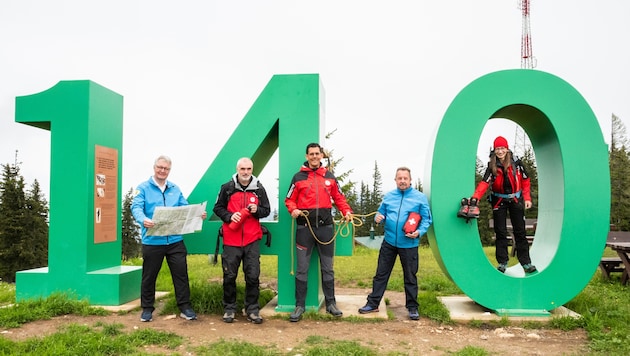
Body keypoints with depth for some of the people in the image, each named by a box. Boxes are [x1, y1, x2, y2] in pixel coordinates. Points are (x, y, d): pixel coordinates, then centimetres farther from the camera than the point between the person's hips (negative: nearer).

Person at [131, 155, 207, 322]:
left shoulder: (175, 189, 13)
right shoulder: (143, 188, 0)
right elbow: (136, 207, -13)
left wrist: (198, 214, -10)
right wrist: (143, 220, -35)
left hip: (175, 240, 3)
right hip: (152, 241, -3)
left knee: (181, 273, 4)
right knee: (149, 276, 10)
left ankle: (185, 307, 15)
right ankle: (147, 308, 25)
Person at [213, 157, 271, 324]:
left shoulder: (259, 189, 6)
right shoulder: (227, 188, 2)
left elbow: (267, 210, 12)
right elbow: (217, 208, 7)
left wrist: (257, 210, -10)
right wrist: (229, 216, -11)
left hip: (252, 240, 1)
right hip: (231, 240, -1)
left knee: (253, 276, 1)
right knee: (229, 276, 5)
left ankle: (252, 309, 14)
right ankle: (229, 308, 21)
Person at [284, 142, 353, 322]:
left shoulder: (330, 176, 9)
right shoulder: (298, 177, 3)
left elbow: (339, 198, 11)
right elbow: (289, 199, 4)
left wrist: (347, 211, -5)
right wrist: (293, 210, -16)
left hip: (325, 227, 2)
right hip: (305, 227, -2)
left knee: (328, 268, 11)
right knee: (302, 269, 3)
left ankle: (331, 303, 23)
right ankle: (300, 306, 13)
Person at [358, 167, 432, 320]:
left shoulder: (420, 197, -2)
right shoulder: (388, 196, 8)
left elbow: (427, 220, -1)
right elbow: (380, 213, 14)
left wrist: (419, 232, -18)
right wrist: (378, 218, -9)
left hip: (409, 245, -3)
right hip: (389, 242, 3)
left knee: (410, 277, 9)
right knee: (381, 274, 9)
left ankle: (412, 307, 22)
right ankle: (373, 303, 19)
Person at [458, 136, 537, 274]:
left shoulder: (516, 163, -7)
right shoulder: (492, 166, -8)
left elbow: (525, 180, 4)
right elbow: (484, 183, -21)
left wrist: (527, 198, -1)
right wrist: (475, 198, -35)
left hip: (516, 199, 0)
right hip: (499, 201, 0)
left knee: (520, 231, 2)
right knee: (500, 232, 4)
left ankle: (526, 262, 7)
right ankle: (502, 262, 11)